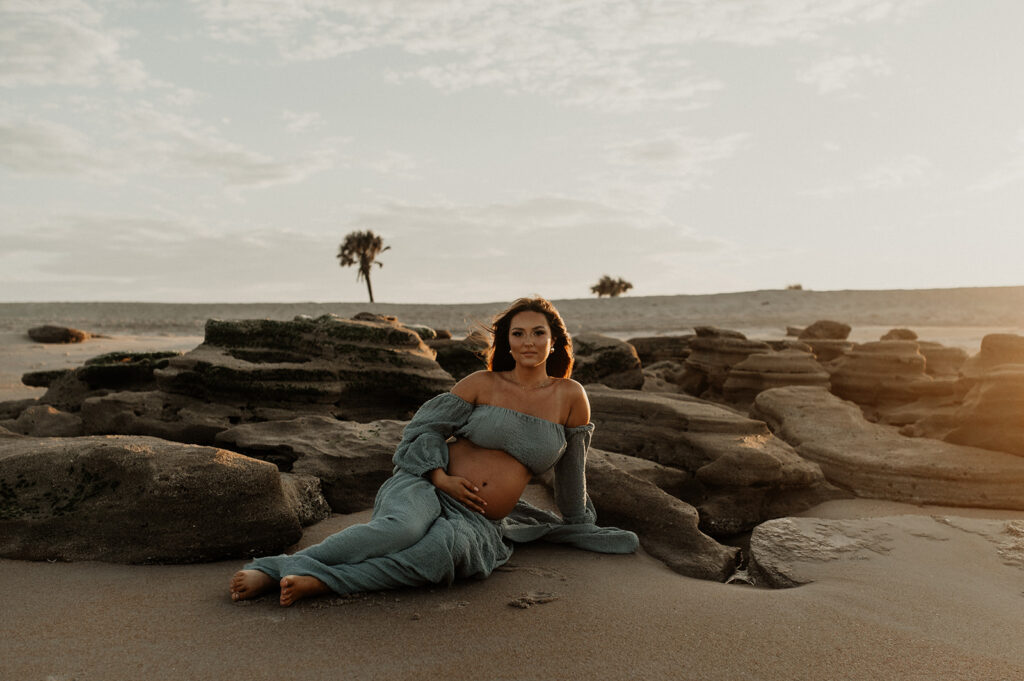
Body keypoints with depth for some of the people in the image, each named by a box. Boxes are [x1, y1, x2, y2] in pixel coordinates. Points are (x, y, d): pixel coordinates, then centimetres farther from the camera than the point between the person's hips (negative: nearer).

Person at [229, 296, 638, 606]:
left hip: (480, 524, 1)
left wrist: (577, 525, 26)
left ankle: (319, 581, -34)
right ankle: (271, 568, -30)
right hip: (426, 489, -1)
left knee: (450, 546, -37)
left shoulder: (570, 397, 5)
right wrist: (441, 477, -10)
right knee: (401, 530, -37)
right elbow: (425, 428, 7)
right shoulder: (482, 384, 3)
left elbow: (572, 469, 16)